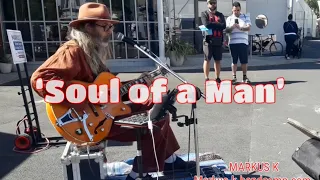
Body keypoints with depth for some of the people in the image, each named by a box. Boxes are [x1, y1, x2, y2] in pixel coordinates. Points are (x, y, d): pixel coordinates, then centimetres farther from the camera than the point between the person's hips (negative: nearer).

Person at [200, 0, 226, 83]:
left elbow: (224, 26, -3)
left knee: (218, 60, 6)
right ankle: (206, 78, 3)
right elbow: (207, 24, -14)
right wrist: (218, 24, -5)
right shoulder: (204, 14, 6)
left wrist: (212, 24, -9)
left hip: (218, 41, 3)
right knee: (207, 59, -1)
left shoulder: (220, 15, 15)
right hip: (208, 40, -3)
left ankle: (218, 78, 13)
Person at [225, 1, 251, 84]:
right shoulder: (229, 18, 11)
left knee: (244, 61, 0)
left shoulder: (246, 17, 9)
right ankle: (234, 77, 11)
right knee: (234, 61, 4)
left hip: (243, 42, 0)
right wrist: (232, 27, -19)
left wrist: (240, 28, -23)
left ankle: (244, 77, 9)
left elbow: (248, 28, -4)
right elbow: (227, 30, 3)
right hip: (232, 42, 1)